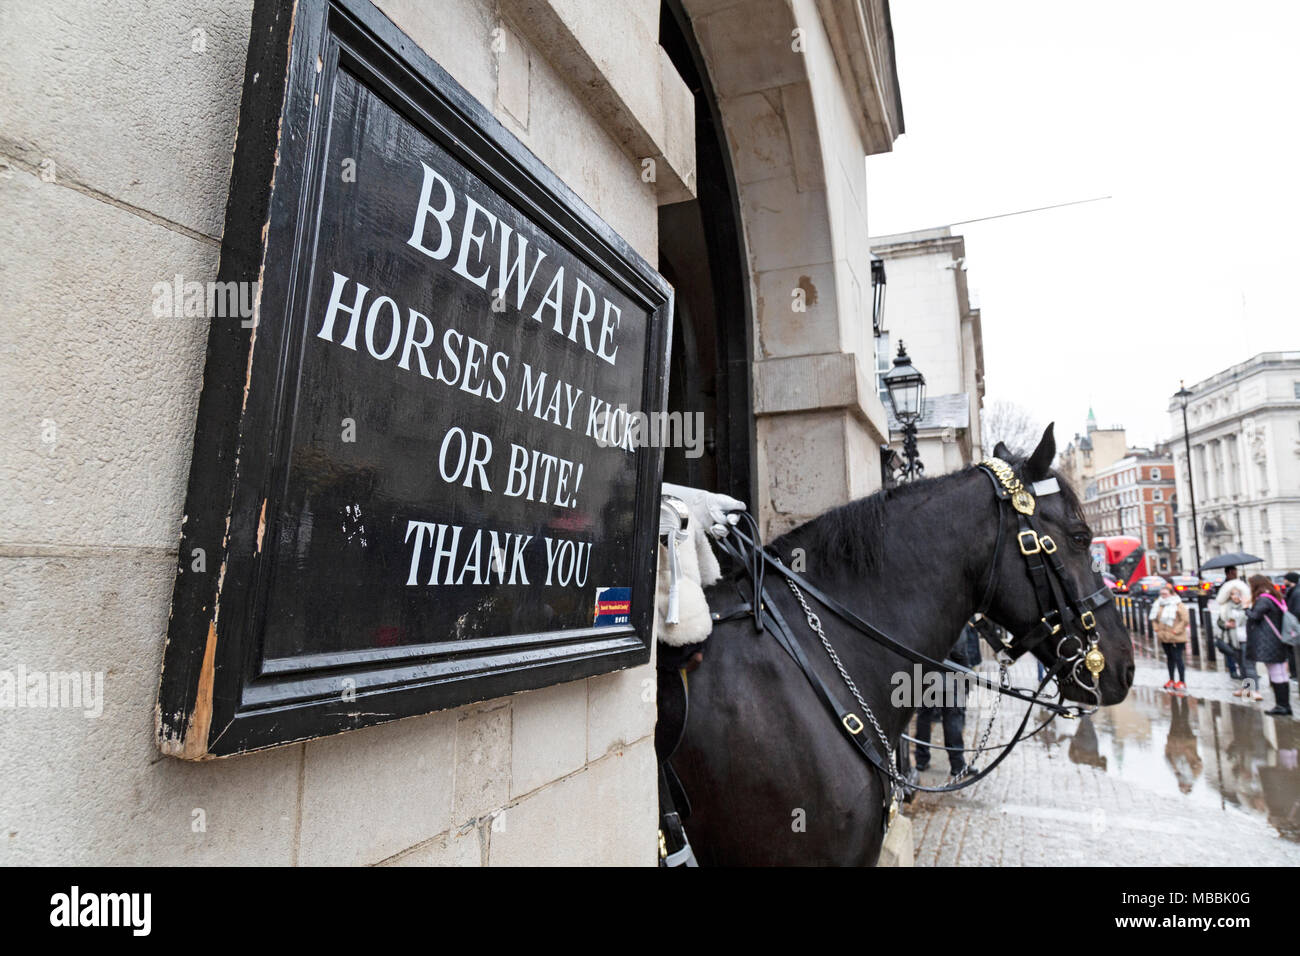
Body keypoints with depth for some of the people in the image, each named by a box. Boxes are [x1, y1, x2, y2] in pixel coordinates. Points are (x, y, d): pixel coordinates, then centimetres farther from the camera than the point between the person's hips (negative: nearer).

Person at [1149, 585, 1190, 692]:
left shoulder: (1178, 605, -9)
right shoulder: (1159, 605, 9)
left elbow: (1185, 620, -14)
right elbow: (1154, 619, 20)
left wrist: (1175, 631, -17)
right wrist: (1157, 629, 8)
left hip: (1176, 638, -6)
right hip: (1164, 638, 6)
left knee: (1177, 658, -6)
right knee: (1169, 658, 14)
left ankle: (1182, 682, 3)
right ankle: (1171, 680, 23)